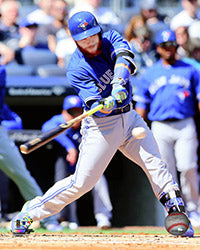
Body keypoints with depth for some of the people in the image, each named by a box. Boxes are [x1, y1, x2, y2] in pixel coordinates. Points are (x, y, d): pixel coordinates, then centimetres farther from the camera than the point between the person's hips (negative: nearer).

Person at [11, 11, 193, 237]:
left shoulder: (111, 39, -3)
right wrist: (108, 104, -47)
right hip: (101, 125, -5)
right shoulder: (76, 70, -17)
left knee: (154, 163, -9)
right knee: (82, 182, -6)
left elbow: (125, 57, -25)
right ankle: (30, 212, 6)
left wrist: (118, 84, -42)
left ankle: (177, 212, -3)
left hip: (129, 117, 5)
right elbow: (95, 106, -25)